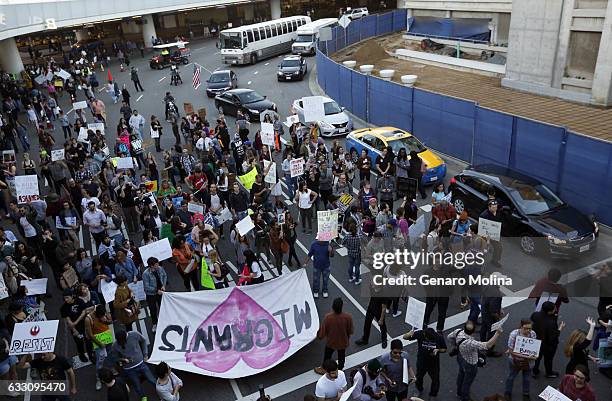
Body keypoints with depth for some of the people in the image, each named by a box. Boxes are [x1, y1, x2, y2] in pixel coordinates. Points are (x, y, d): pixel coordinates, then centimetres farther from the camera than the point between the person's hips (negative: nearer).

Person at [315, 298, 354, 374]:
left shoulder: (327, 317, -32)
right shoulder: (348, 317, -30)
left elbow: (322, 331, -18)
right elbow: (350, 331, -14)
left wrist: (319, 335, 5)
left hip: (330, 342, 0)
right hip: (343, 342, 0)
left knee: (327, 356, 28)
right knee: (341, 356, 29)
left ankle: (324, 369, 50)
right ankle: (340, 368, 51)